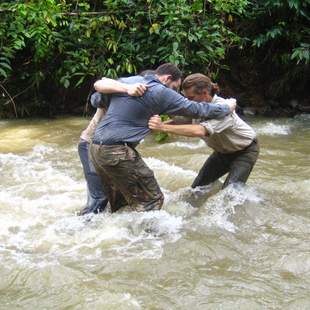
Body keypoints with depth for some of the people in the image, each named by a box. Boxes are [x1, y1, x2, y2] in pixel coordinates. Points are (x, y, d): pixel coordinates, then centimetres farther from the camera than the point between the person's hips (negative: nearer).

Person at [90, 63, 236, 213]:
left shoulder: (129, 80, 15)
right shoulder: (162, 92, -5)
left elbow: (98, 84, 11)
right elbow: (197, 109, 2)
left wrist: (126, 88, 0)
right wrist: (228, 108, 17)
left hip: (96, 149, 8)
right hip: (118, 152, -8)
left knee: (119, 201, 21)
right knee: (151, 200, -1)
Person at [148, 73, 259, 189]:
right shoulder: (195, 106, -17)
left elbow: (200, 131, -52)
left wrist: (163, 127, -58)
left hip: (245, 151, -7)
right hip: (223, 151, 7)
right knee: (198, 186, 3)